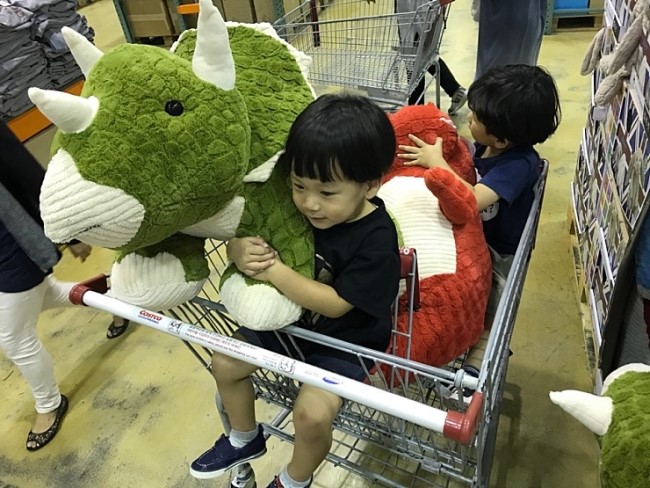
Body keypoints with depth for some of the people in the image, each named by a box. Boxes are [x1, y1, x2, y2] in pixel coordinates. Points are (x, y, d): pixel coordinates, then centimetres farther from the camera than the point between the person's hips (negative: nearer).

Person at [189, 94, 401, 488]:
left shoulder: (376, 240, -28)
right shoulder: (293, 207, -13)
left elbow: (334, 303, -29)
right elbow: (243, 238, -5)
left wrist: (274, 270, -34)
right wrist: (240, 251, -30)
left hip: (344, 340, -6)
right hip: (290, 317, 6)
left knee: (311, 412, -21)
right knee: (225, 363, 6)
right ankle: (245, 440, 35)